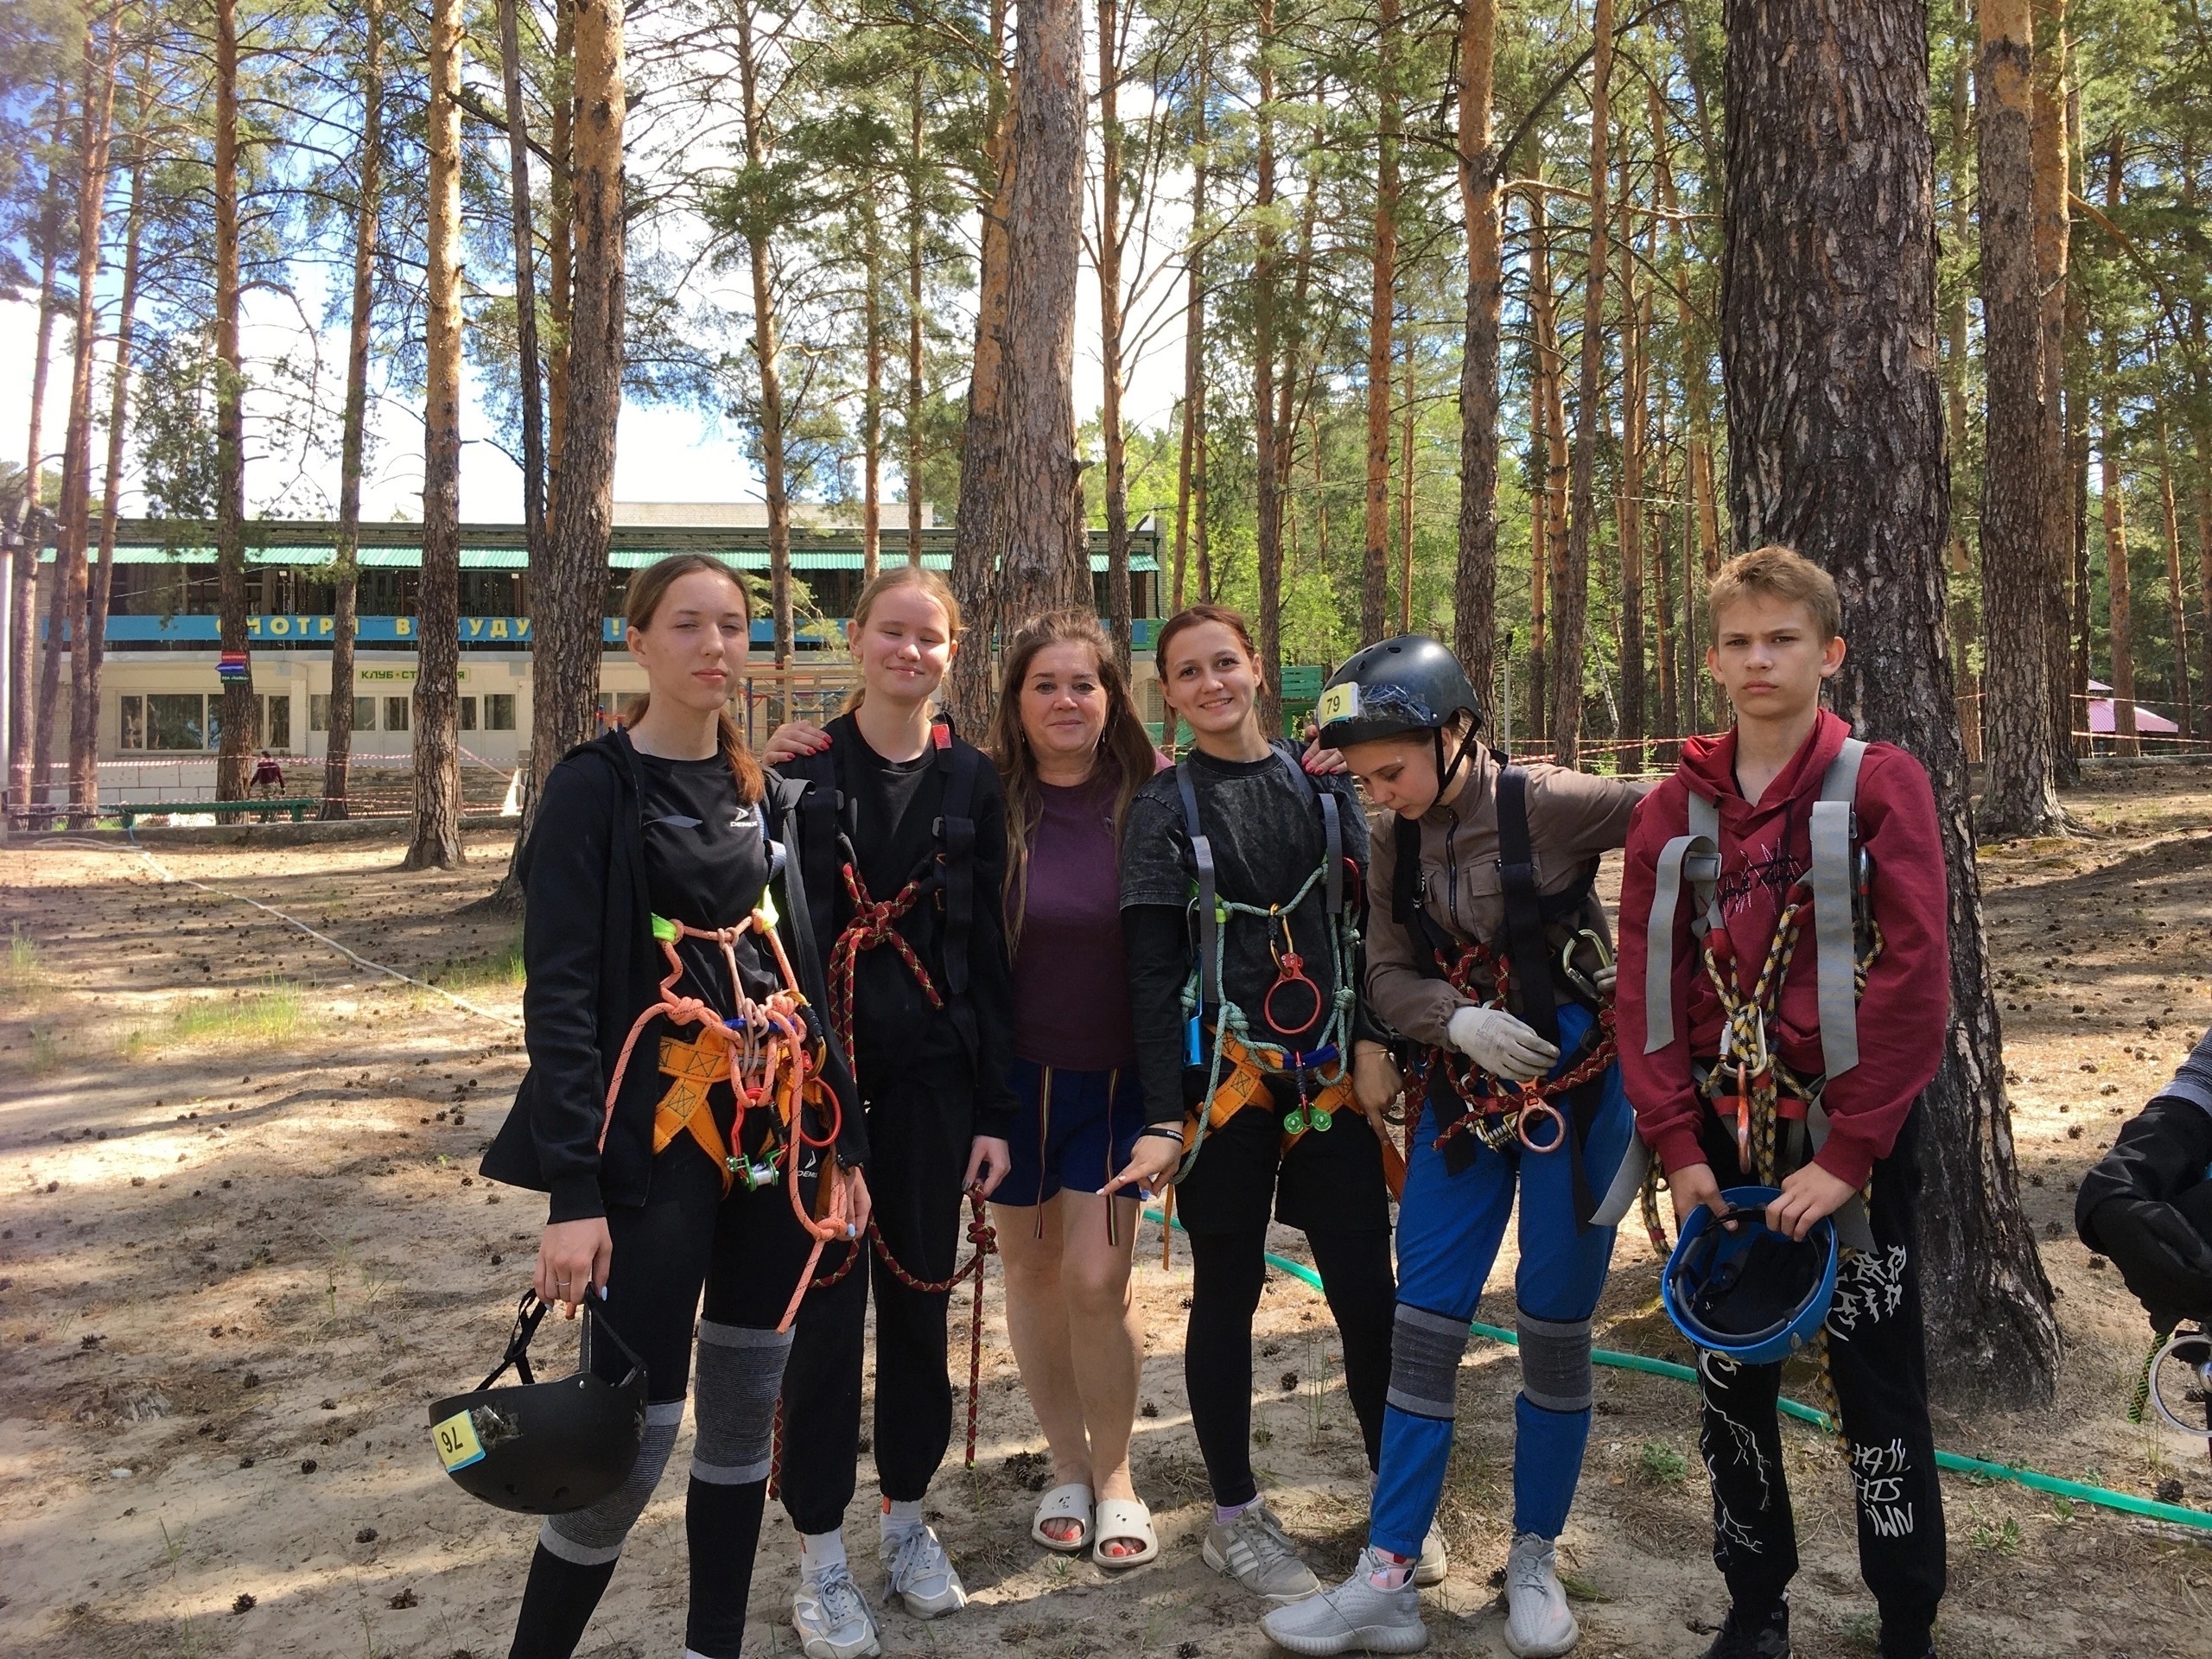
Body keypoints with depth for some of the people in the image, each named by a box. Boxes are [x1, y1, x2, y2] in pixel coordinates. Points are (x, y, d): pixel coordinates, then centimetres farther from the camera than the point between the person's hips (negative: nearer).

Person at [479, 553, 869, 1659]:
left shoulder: (761, 790, 11)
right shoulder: (595, 788, -6)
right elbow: (560, 995, -12)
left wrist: (841, 1142, 10)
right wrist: (574, 1192, -19)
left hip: (774, 1132, 6)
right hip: (656, 1137, -5)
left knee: (745, 1411, 12)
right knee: (633, 1432, -5)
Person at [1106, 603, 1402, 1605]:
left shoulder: (1325, 787, 9)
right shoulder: (1164, 809, 1)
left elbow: (1371, 925, 9)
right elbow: (1153, 975, -4)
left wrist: (1374, 1043, -5)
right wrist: (1163, 1120, -10)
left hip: (1334, 1075, 2)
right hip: (1224, 1079, -2)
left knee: (1368, 1289, 5)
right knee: (1227, 1293, 7)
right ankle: (1235, 1517, 22)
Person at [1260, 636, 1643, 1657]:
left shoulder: (1548, 806, -15)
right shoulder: (1398, 842, 1)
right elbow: (1387, 976, -2)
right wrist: (1459, 1019, -19)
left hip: (1575, 1087, -4)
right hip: (1462, 1095, 4)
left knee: (1554, 1330, 5)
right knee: (1423, 1325, 3)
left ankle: (1534, 1563, 25)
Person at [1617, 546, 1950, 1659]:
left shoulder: (1880, 787, -6)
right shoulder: (1673, 809, 5)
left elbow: (1916, 980, -12)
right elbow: (1644, 984, 2)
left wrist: (1846, 1154, -15)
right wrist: (1679, 1146, -7)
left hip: (1854, 1142, -3)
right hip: (1724, 1141, 4)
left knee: (1879, 1387, 7)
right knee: (1730, 1384, 12)